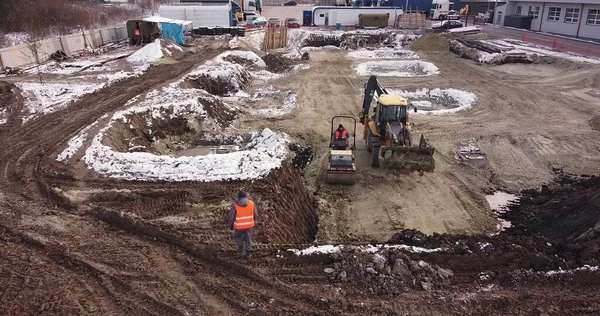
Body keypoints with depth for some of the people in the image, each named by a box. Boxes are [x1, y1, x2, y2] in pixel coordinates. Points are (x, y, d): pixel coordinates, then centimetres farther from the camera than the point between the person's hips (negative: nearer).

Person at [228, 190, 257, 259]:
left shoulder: (235, 205, -16)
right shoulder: (251, 203, -8)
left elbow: (231, 216, -10)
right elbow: (254, 214, 2)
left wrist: (231, 225, 6)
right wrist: (253, 221, 19)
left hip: (239, 226, -2)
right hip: (249, 225, 2)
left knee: (238, 237, 23)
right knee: (248, 239, 16)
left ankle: (241, 250, 14)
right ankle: (248, 253, 20)